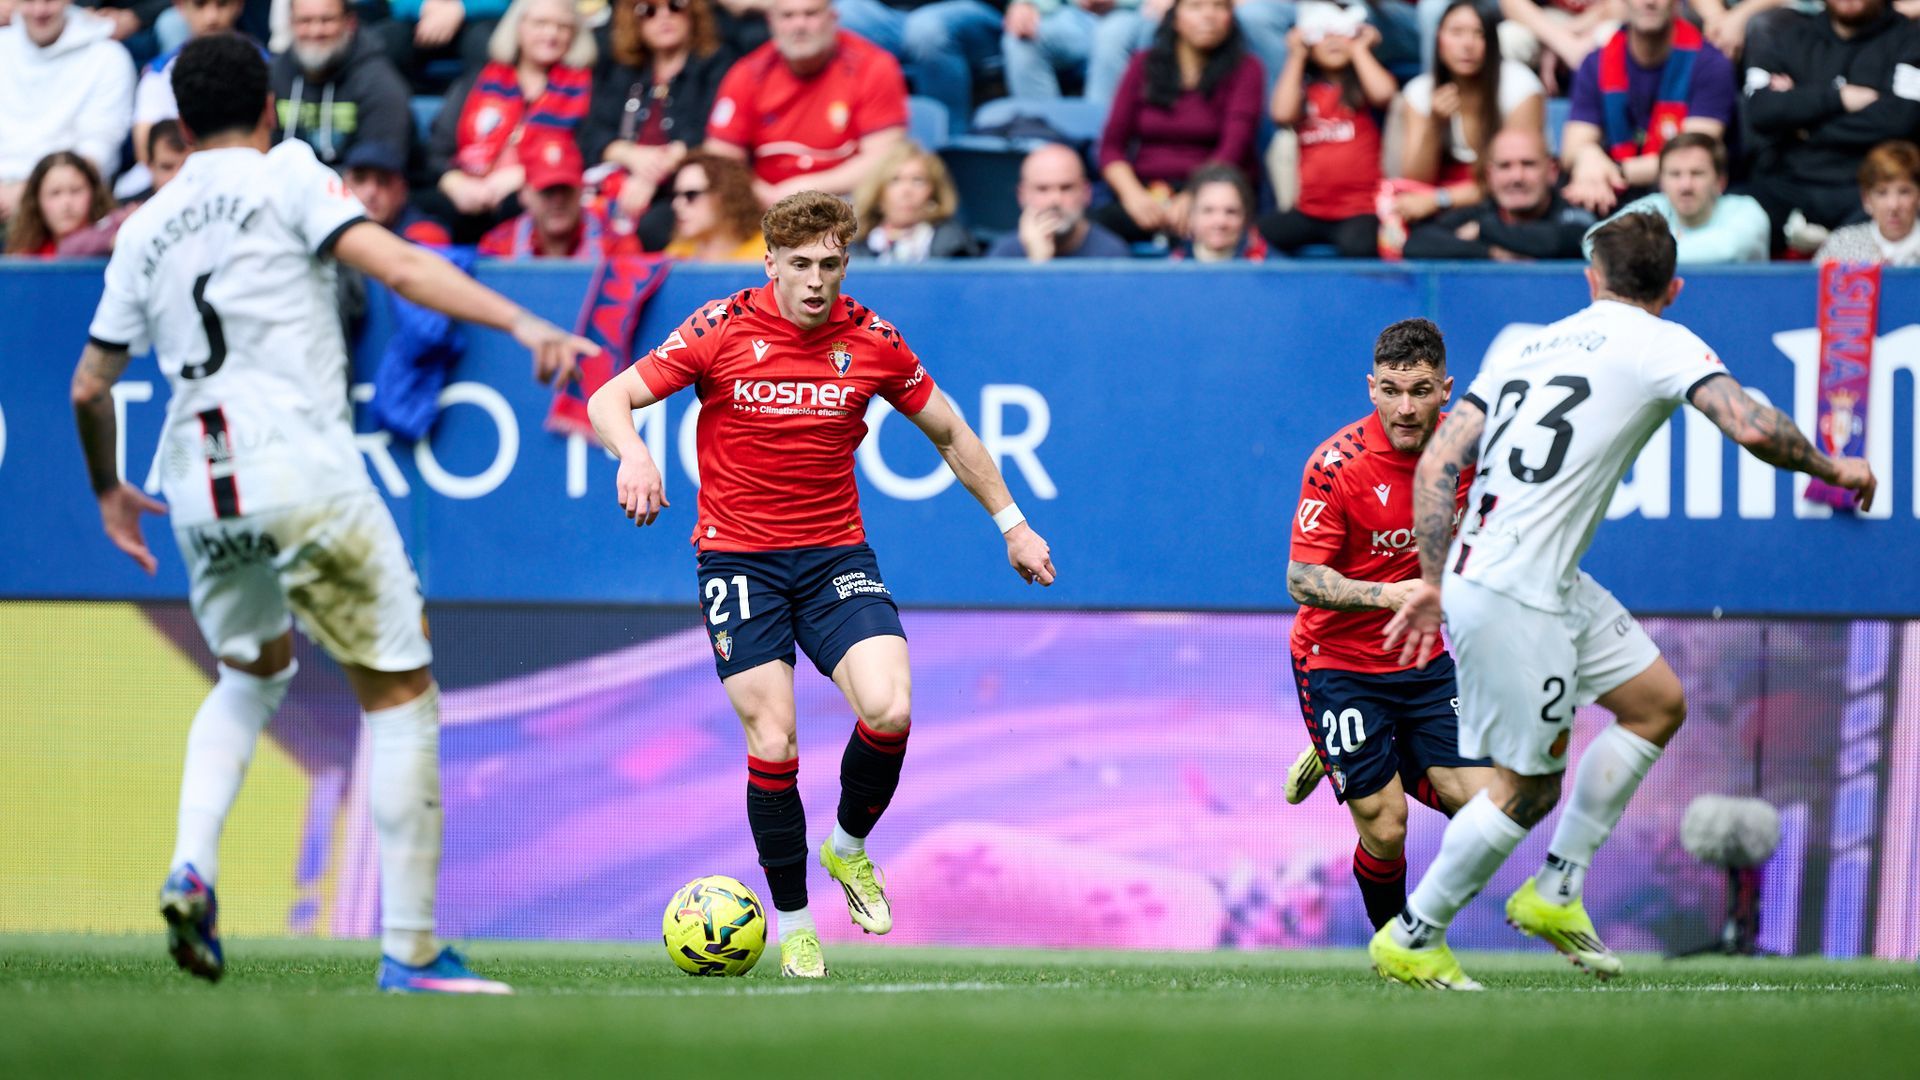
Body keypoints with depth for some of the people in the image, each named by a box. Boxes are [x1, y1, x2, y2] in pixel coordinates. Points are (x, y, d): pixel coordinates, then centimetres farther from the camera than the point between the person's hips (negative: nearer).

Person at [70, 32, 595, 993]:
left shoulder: (144, 230, 17)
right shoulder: (285, 175, 3)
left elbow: (89, 387, 22)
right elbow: (396, 266, -12)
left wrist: (108, 491, 38)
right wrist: (521, 323, -19)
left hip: (200, 486, 6)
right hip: (303, 472, -6)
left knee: (253, 674, 30)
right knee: (401, 698, 3)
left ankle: (191, 869, 7)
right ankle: (409, 951, -1)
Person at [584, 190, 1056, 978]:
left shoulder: (872, 342, 0)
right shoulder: (722, 330, -7)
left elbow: (949, 433, 14)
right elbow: (608, 400, -9)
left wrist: (1011, 524, 17)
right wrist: (633, 453, -31)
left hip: (835, 557, 2)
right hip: (737, 557, -2)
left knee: (889, 709, -20)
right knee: (772, 745, -8)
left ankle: (850, 846, 11)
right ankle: (793, 925, 11)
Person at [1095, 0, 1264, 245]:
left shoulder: (1244, 69, 7)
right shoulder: (1144, 66, 14)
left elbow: (1234, 147, -7)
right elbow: (1111, 145, 8)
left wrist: (1192, 198, -25)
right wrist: (1132, 194, -13)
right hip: (1148, 190, 2)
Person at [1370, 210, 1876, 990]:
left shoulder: (1527, 346, 16)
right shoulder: (1663, 344, -4)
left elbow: (1436, 465, 13)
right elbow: (1751, 428, -18)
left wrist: (1435, 580, 17)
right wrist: (1830, 466, -1)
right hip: (1514, 596, -8)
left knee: (1659, 704, 16)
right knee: (1527, 786, 0)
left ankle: (1554, 892, 18)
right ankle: (1410, 940, 11)